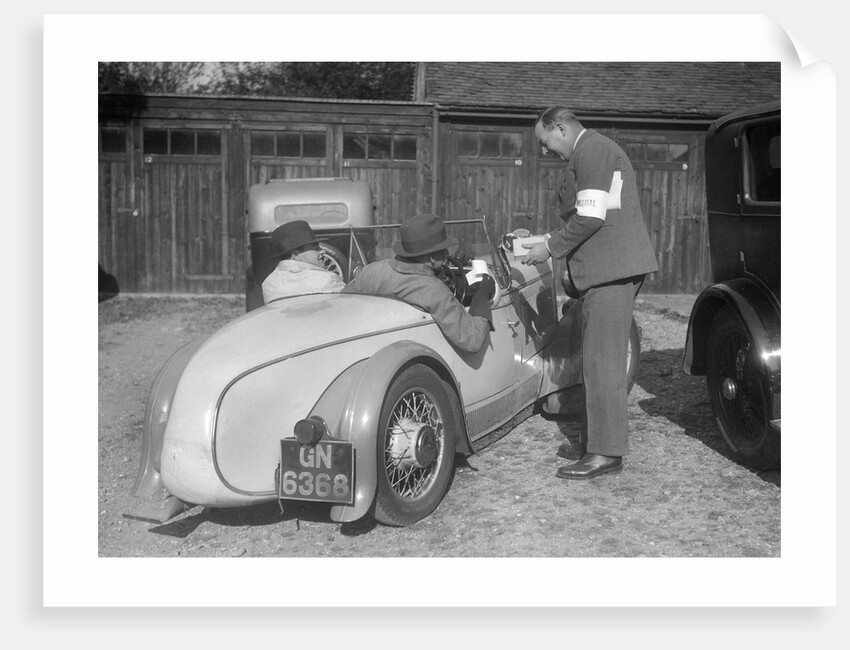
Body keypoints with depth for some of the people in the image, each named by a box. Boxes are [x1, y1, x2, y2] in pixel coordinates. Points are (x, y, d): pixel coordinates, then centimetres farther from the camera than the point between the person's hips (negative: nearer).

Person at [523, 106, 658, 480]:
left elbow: (590, 218, -18)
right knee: (598, 360, 13)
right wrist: (547, 242, 19)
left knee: (602, 361, -8)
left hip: (611, 267, -11)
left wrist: (550, 248, -9)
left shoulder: (591, 150, -9)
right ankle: (594, 442, 21)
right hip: (609, 267, 11)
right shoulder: (593, 151, 23)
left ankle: (606, 453, -3)